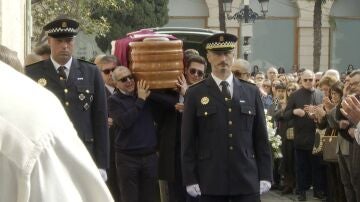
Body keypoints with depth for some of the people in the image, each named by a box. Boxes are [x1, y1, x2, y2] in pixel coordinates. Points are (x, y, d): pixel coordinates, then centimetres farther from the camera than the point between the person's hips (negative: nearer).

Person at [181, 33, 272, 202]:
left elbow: (261, 138, 9)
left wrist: (265, 176, 3)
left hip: (247, 180, 2)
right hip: (210, 182, -2)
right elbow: (188, 141, 1)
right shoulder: (195, 94, 2)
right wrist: (190, 179, -5)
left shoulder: (251, 92, 9)